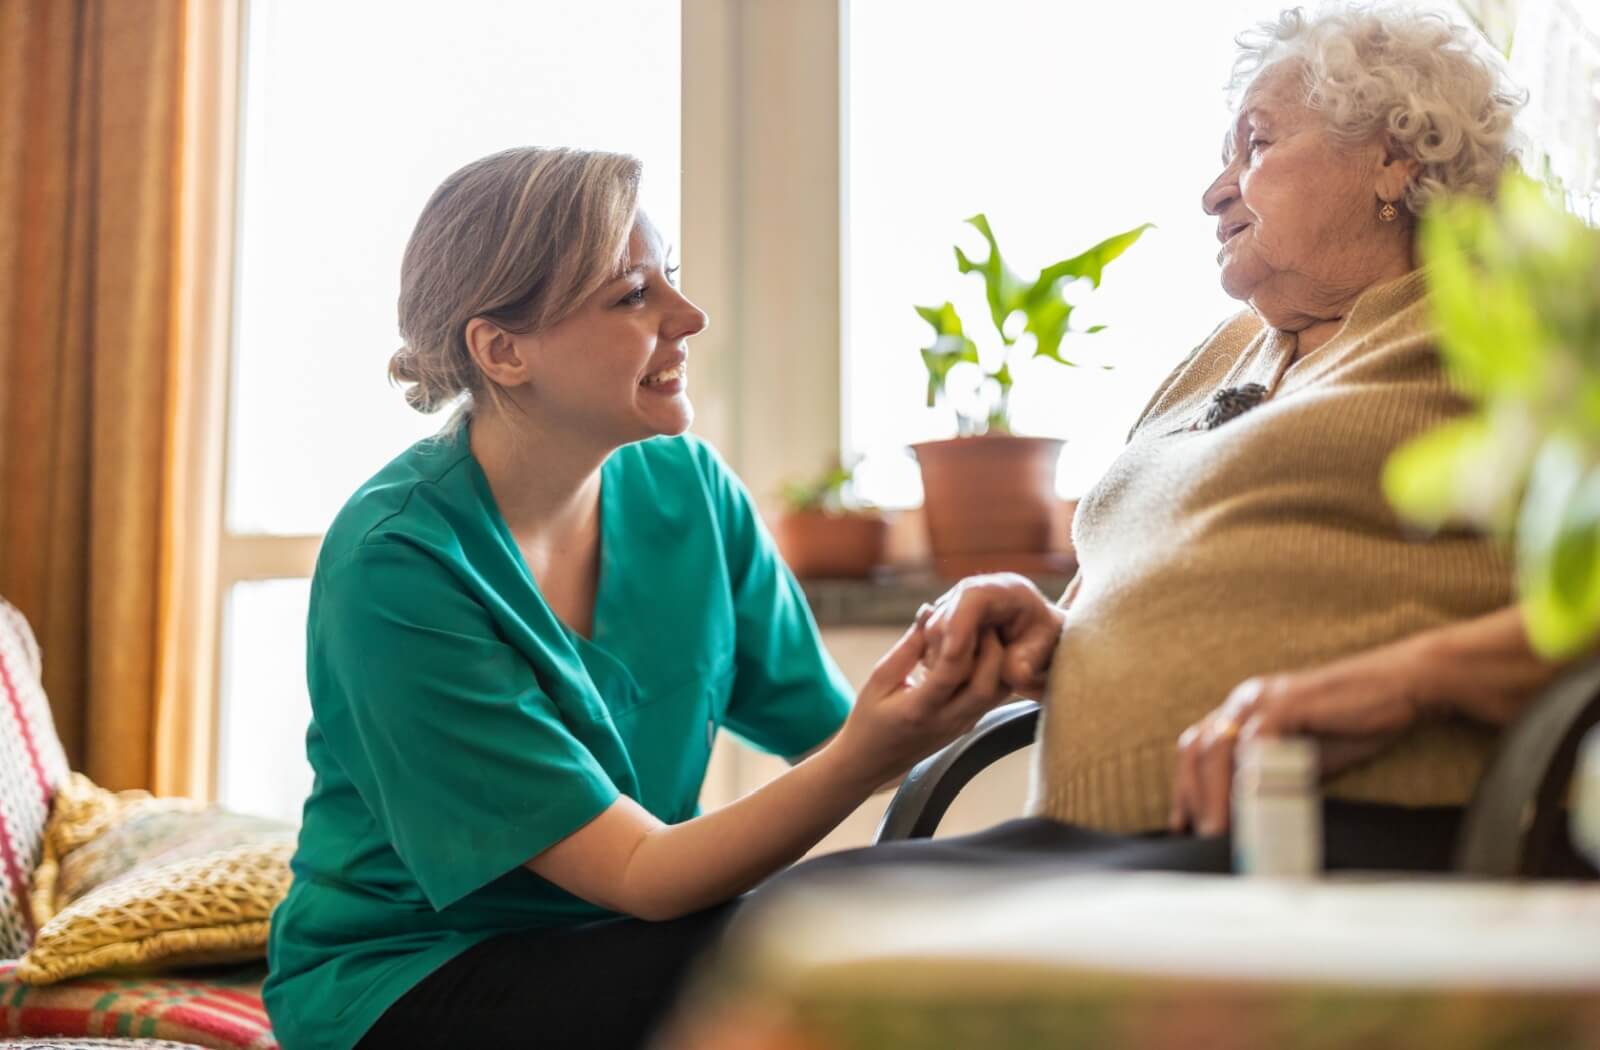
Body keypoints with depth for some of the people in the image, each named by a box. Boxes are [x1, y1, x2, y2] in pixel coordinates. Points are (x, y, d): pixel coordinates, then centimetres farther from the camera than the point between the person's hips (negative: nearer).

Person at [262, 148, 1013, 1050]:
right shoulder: (397, 563, -22)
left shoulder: (686, 487, -3)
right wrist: (868, 757, -37)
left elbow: (826, 723, -4)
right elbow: (637, 875, -23)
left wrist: (959, 662, -25)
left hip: (604, 948, 6)